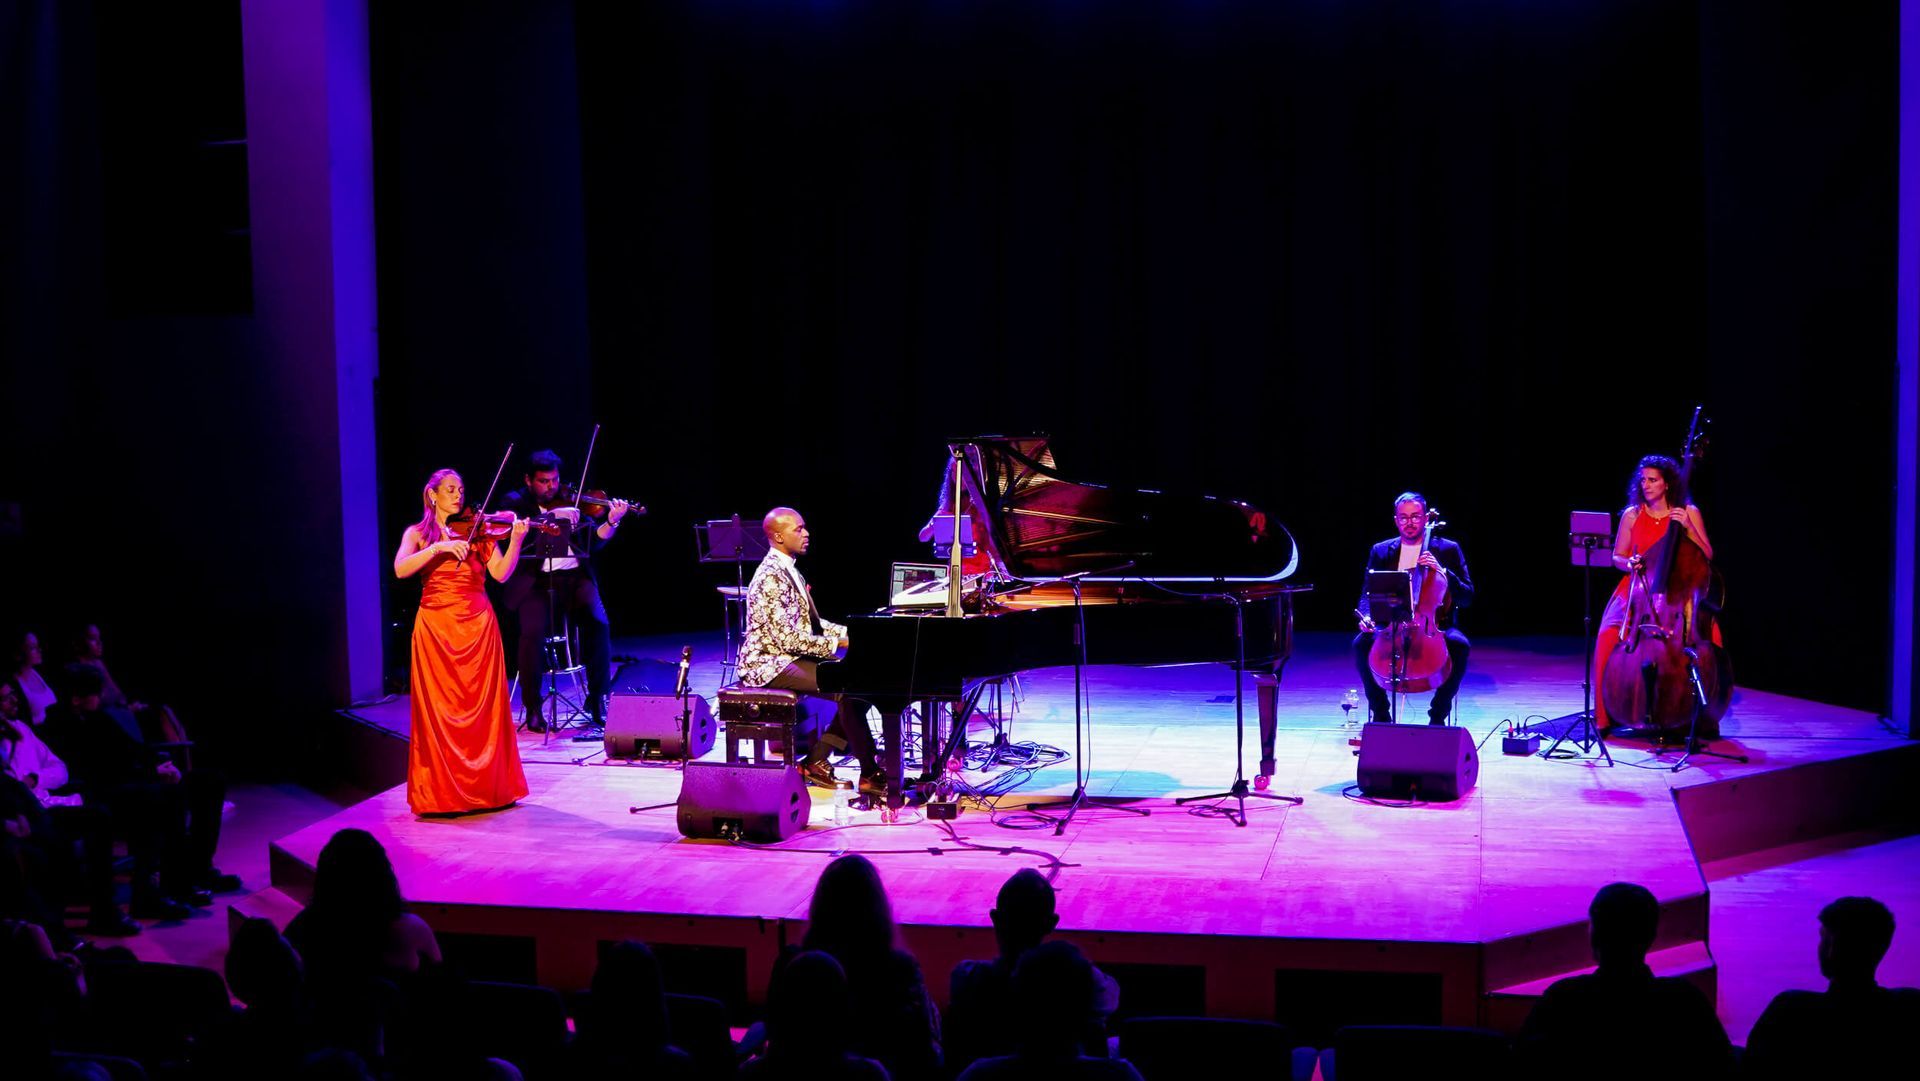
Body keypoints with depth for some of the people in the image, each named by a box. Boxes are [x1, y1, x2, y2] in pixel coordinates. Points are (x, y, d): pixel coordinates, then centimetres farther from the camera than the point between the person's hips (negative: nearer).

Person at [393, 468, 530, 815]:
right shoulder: (417, 534, 9)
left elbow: (501, 573, -2)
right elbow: (401, 569, -10)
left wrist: (515, 540, -16)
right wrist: (439, 547, -20)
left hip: (476, 624, 1)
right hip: (436, 626, -1)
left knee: (484, 708, 0)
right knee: (439, 711, -2)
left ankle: (490, 786, 6)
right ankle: (441, 791, 2)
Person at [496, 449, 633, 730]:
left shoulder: (570, 501, 15)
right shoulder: (515, 502, 10)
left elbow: (593, 542, 8)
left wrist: (612, 521, -10)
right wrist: (553, 519, -20)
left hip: (573, 577, 2)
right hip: (535, 580, -2)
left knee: (598, 623, -22)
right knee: (533, 631, -26)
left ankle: (598, 699, -6)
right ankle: (532, 707, -9)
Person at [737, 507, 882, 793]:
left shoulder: (787, 569, 14)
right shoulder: (771, 577, -18)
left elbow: (809, 623, 19)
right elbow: (787, 638, -23)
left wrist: (848, 633, 5)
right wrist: (837, 642, -19)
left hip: (790, 657, 10)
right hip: (770, 664, -10)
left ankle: (816, 761, 2)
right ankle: (870, 774, -15)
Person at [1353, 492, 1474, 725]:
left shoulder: (1447, 550, 6)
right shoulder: (1380, 552, 11)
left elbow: (1467, 596, -1)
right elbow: (1367, 595, 8)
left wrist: (1441, 571, -17)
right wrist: (1366, 617, -15)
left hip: (1434, 625, -1)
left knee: (1459, 644, -33)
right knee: (1362, 642, -28)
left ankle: (1438, 716, -17)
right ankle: (1381, 714, -12)